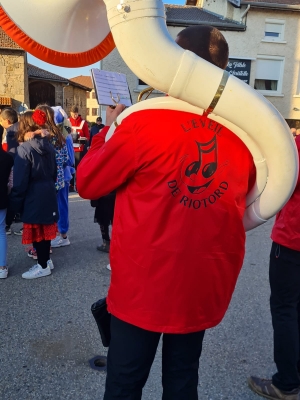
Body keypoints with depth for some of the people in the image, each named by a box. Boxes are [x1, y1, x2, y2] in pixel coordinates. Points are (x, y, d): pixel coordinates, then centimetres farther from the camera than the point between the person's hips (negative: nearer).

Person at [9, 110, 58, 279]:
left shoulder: (24, 149, -16)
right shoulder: (49, 145, 4)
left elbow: (20, 181, -15)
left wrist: (16, 203, -7)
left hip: (33, 197, -7)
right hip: (48, 194, 7)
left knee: (36, 232, 5)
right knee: (44, 229, 18)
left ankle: (43, 266, 17)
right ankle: (47, 260, 31)